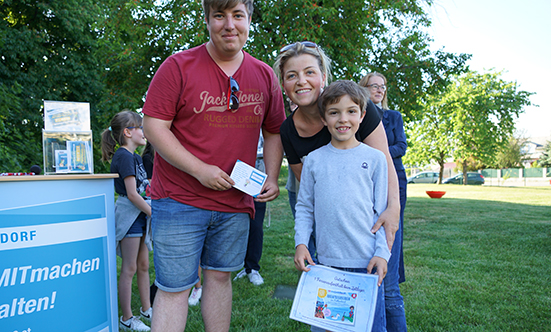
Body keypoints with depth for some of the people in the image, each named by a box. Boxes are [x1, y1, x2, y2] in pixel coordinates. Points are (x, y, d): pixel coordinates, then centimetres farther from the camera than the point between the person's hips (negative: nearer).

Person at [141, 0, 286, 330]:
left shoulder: (265, 76, 6)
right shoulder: (179, 66, -7)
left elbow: (273, 132, 14)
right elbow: (154, 126, -9)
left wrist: (272, 178, 0)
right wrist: (200, 170, -17)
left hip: (235, 202, 4)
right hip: (179, 200, -3)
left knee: (220, 276, 16)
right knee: (174, 288, 2)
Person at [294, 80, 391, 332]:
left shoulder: (375, 158, 1)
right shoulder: (314, 160, 5)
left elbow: (383, 212, 2)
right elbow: (304, 207, 8)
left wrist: (382, 253, -5)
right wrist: (300, 243, -3)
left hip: (367, 262, -1)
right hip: (326, 261, 2)